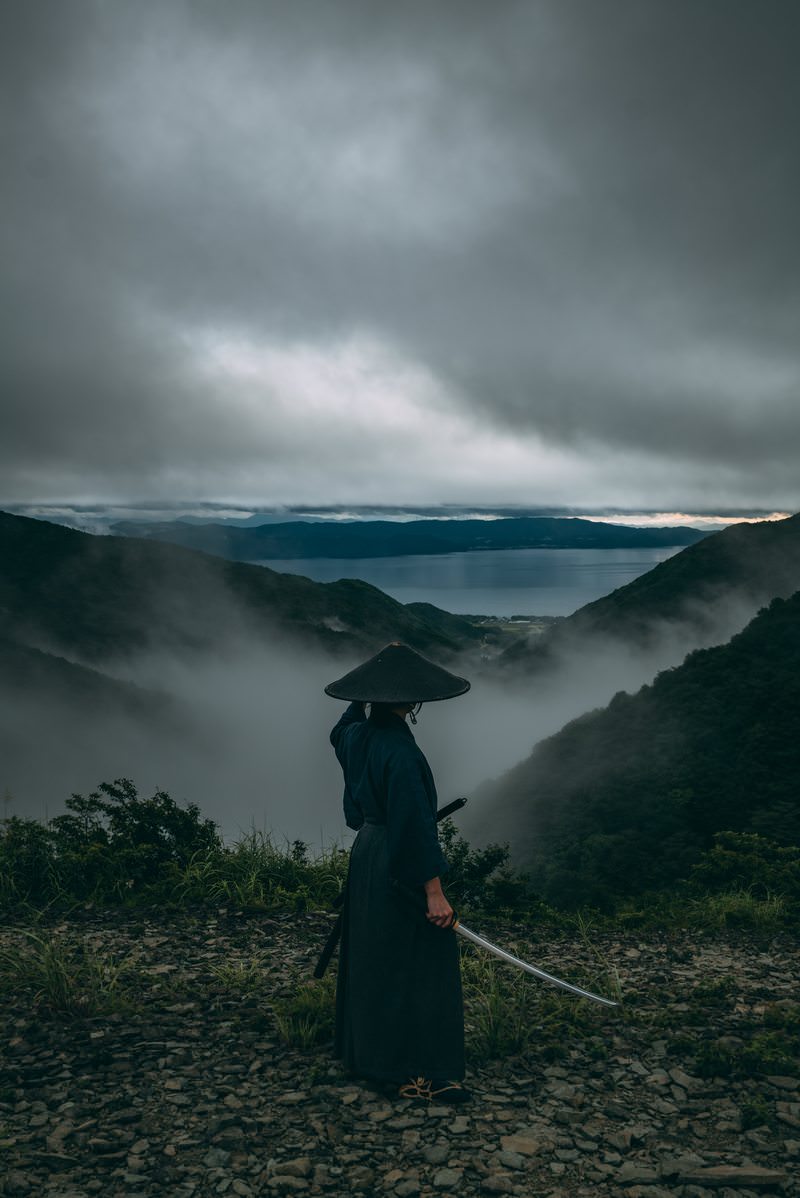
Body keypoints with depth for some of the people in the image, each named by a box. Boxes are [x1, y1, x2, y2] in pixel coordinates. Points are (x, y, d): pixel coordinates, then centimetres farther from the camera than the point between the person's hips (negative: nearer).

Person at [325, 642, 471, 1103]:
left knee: (370, 957, 20)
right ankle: (420, 1074, 9)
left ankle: (366, 1051, 33)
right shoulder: (400, 750, -25)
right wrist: (434, 889, -22)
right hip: (400, 870, -9)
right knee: (418, 966, 1)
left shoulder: (358, 735, -1)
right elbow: (416, 823, -26)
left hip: (366, 855, 9)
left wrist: (368, 694, 18)